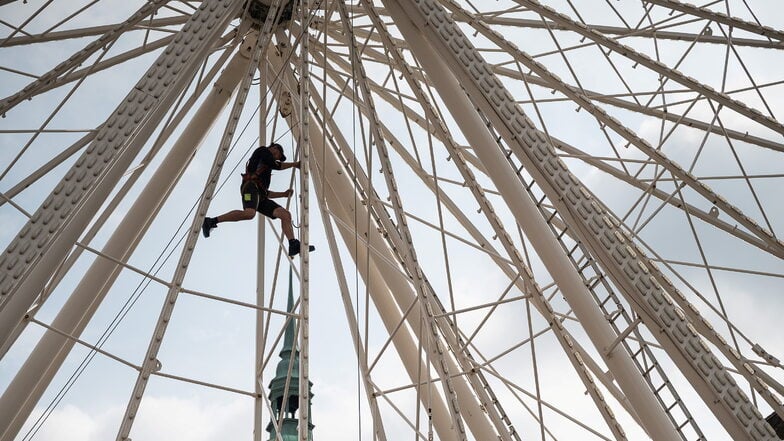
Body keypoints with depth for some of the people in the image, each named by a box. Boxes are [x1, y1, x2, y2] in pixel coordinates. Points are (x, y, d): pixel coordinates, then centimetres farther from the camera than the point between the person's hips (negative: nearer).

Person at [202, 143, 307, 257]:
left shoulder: (265, 169, 38)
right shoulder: (263, 151, 18)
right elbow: (276, 165, 2)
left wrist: (283, 194, 29)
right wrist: (294, 164, 13)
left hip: (260, 196, 9)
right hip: (251, 186, -9)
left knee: (285, 214, -5)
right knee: (249, 213, -36)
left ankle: (293, 245, -22)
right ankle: (211, 221, -25)